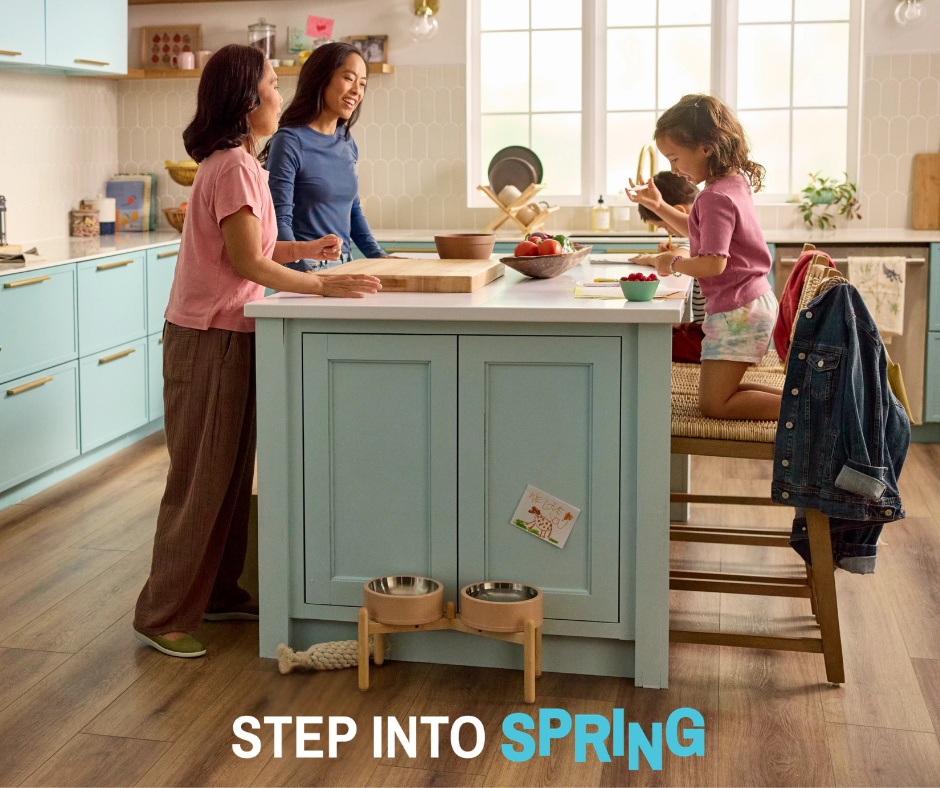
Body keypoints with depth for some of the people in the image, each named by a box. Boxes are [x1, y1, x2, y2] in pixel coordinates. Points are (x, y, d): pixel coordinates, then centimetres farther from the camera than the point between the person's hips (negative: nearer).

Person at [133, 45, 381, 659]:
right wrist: (323, 285, -18)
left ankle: (218, 592, 27)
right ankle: (163, 616, 6)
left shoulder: (237, 162, 14)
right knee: (199, 481, -3)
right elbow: (246, 262, -20)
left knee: (231, 475, 15)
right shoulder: (234, 166, -17)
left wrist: (302, 249, 8)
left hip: (230, 337, 10)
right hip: (209, 341, -10)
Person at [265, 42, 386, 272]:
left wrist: (378, 255, 11)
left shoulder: (347, 142, 13)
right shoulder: (290, 141, -8)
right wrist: (305, 271, -26)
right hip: (305, 268, -6)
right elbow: (279, 222, -13)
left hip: (343, 267, 6)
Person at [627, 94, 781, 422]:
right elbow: (700, 232, 28)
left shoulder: (715, 197, -20)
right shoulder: (736, 183, 11)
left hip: (736, 312, -10)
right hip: (756, 301, 10)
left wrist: (673, 262, -10)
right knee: (718, 391, 16)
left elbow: (713, 263, -27)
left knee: (713, 403, -6)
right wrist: (659, 206, 19)